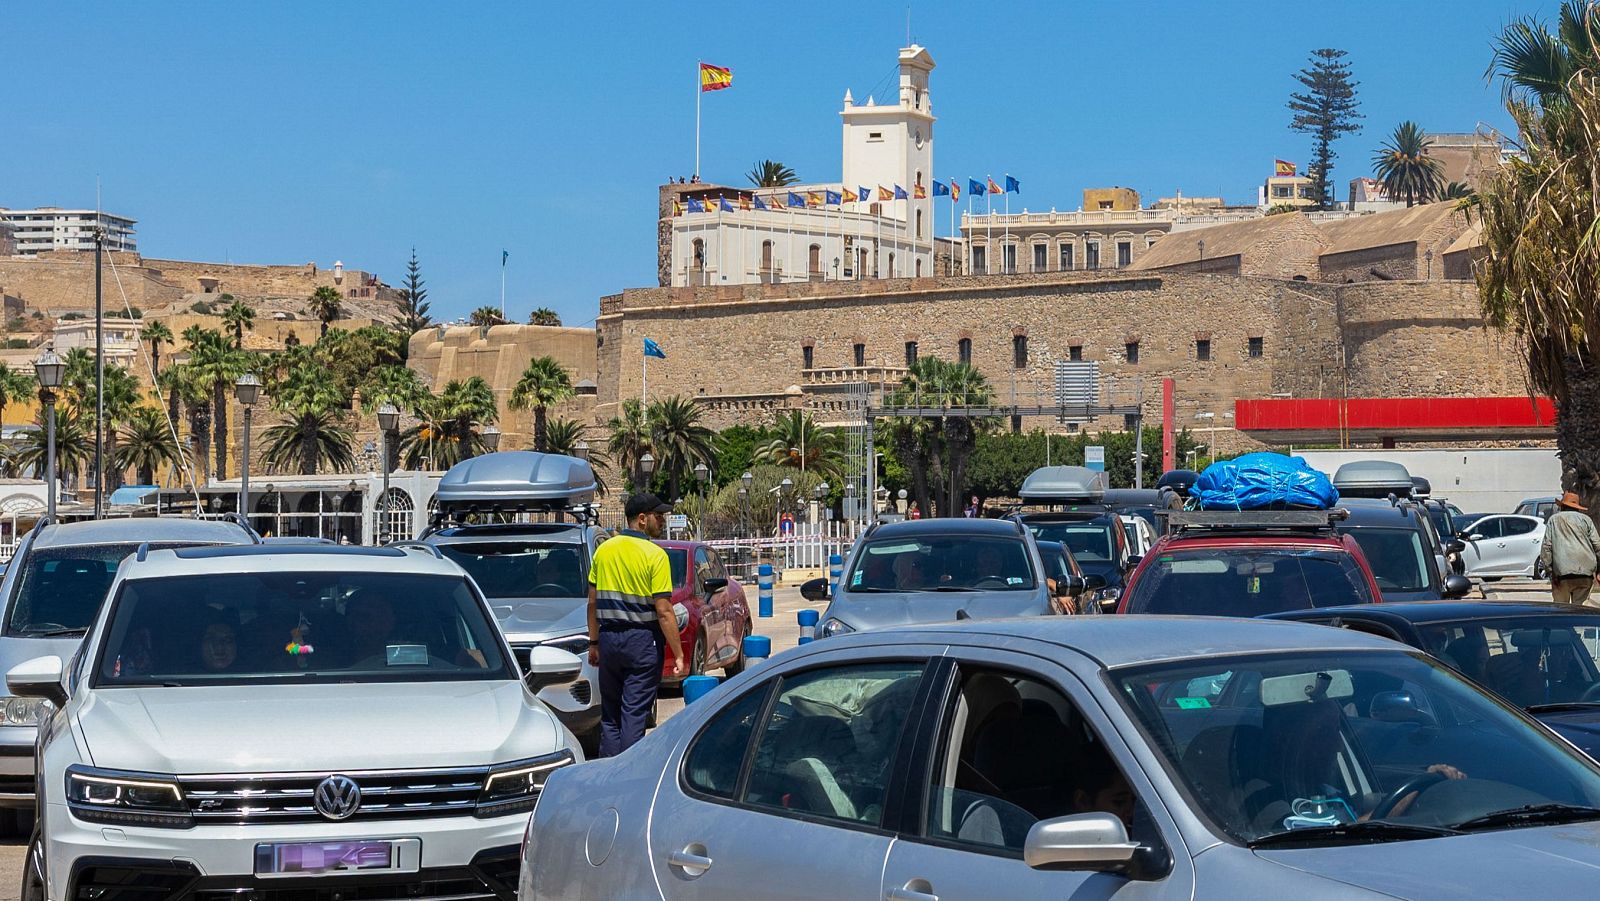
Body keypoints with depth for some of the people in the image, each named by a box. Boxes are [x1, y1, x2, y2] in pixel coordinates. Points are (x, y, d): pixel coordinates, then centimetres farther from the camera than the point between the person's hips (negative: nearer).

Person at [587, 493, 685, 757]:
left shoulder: (604, 550, 6)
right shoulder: (655, 555, -11)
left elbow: (593, 603, 9)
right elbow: (663, 611, -14)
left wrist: (594, 643, 18)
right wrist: (678, 655, -11)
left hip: (608, 638, 5)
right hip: (642, 640, -5)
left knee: (610, 714, 13)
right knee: (634, 714, -1)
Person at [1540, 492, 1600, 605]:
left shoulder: (1554, 520, 10)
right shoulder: (1586, 519, 13)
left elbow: (1546, 546, 1)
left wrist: (1549, 570, 2)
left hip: (1562, 572, -2)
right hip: (1586, 571, 2)